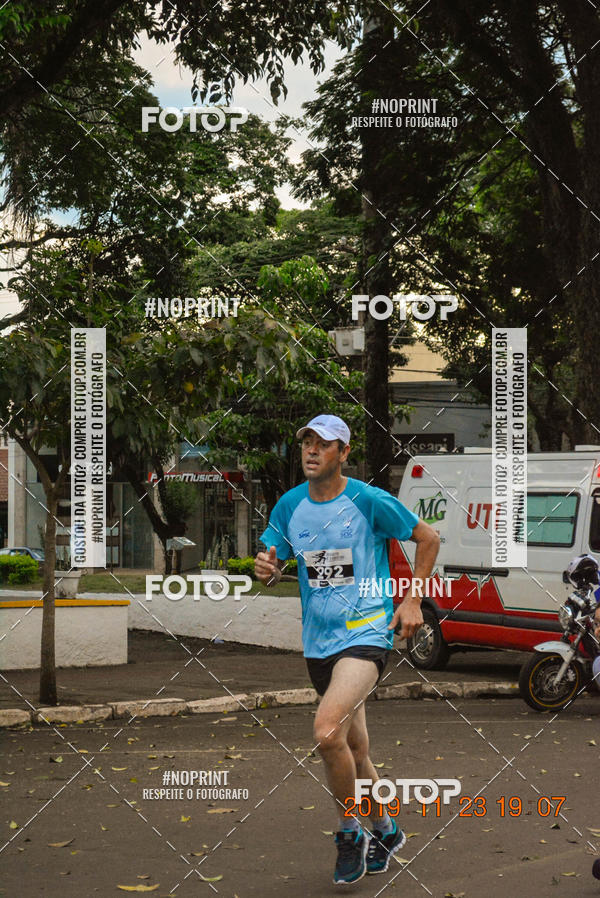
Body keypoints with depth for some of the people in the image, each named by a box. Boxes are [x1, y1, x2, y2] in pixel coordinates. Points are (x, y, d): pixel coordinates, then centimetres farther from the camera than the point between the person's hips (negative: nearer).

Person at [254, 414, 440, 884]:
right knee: (354, 748, 14)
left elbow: (428, 538, 3)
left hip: (367, 634, -6)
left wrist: (412, 600, -2)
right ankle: (386, 831, 34)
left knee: (328, 731, -24)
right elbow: (273, 565, 13)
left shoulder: (371, 501, -9)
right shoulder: (289, 506, 4)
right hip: (318, 642, 6)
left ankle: (350, 832, -3)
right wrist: (268, 570, -11)